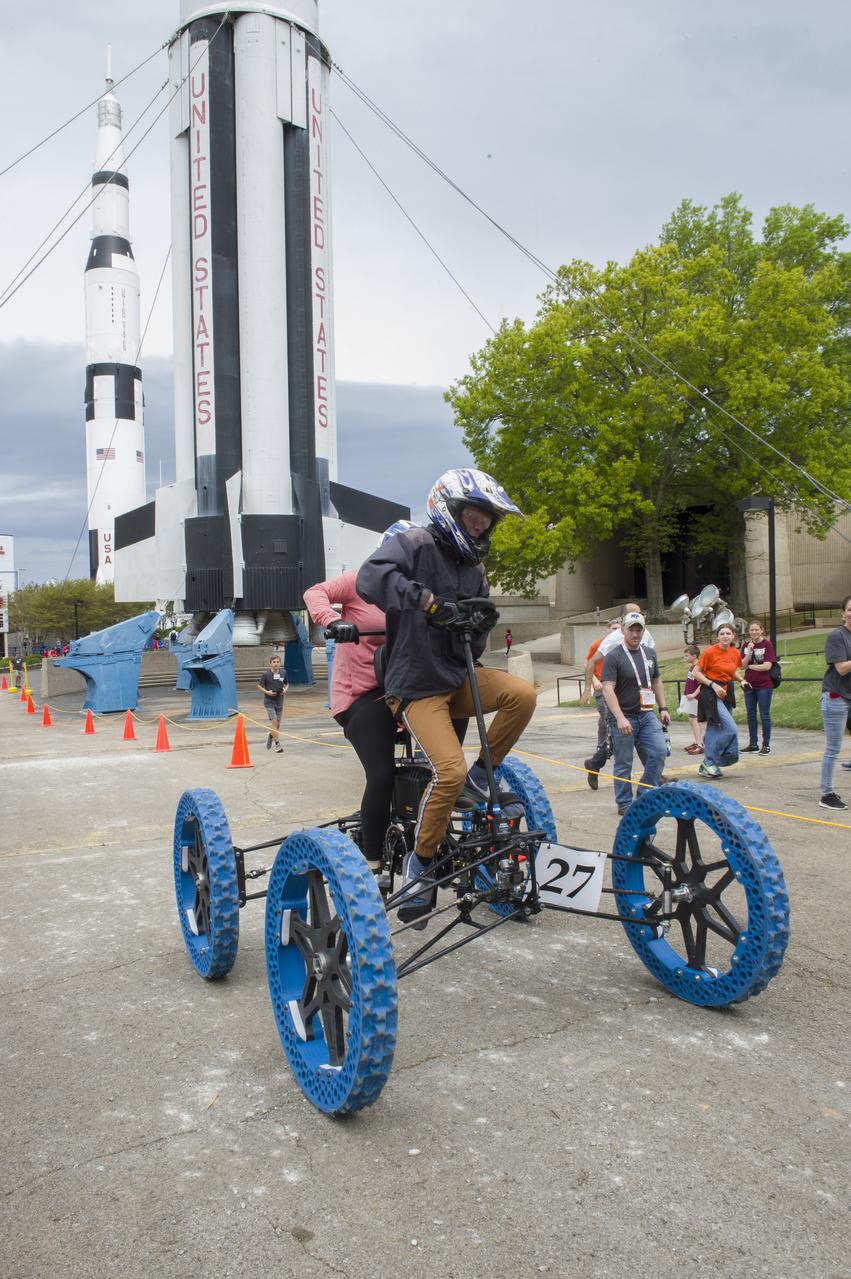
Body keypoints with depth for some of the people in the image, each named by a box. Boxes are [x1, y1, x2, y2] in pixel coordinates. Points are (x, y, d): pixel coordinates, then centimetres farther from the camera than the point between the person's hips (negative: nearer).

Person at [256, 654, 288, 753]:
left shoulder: (283, 673, 2)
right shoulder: (266, 674, -9)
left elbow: (286, 684, 16)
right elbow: (259, 687, -1)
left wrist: (285, 689, -6)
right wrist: (267, 692, -17)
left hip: (279, 702, 4)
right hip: (269, 702, -4)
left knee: (278, 723, 11)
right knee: (274, 721, -14)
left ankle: (271, 736, 42)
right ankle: (277, 744, -9)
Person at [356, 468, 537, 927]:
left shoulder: (473, 570, 14)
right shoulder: (415, 544, -7)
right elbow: (371, 577, -29)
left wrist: (481, 625, -1)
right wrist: (427, 601, -35)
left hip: (459, 675, 7)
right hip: (417, 684, -6)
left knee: (522, 694, -20)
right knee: (449, 771, -22)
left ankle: (480, 778, 1)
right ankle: (420, 862, 1)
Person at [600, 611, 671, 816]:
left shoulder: (650, 654, 10)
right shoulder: (613, 657, -11)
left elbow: (657, 681, 21)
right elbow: (608, 689, -18)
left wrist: (663, 708, 13)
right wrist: (620, 718, -27)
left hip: (647, 715, 5)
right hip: (624, 718, -5)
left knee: (658, 753, -4)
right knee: (624, 763, 3)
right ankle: (624, 804, 15)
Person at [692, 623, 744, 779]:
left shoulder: (735, 653, 6)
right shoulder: (709, 652, -12)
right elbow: (695, 673, -10)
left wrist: (741, 680, 4)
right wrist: (713, 685, -18)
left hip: (727, 693, 7)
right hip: (711, 692, -7)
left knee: (715, 729, 11)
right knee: (731, 729, -17)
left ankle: (706, 767, 22)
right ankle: (709, 762, -5)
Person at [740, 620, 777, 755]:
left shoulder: (767, 644, -7)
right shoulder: (746, 646, 7)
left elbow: (767, 666, -15)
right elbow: (742, 666, -1)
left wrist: (750, 666, -5)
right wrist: (750, 652, -12)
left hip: (764, 686, -5)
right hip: (749, 685, 5)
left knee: (764, 715, 0)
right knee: (751, 715, 11)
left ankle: (766, 745, 7)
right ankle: (753, 744, 19)